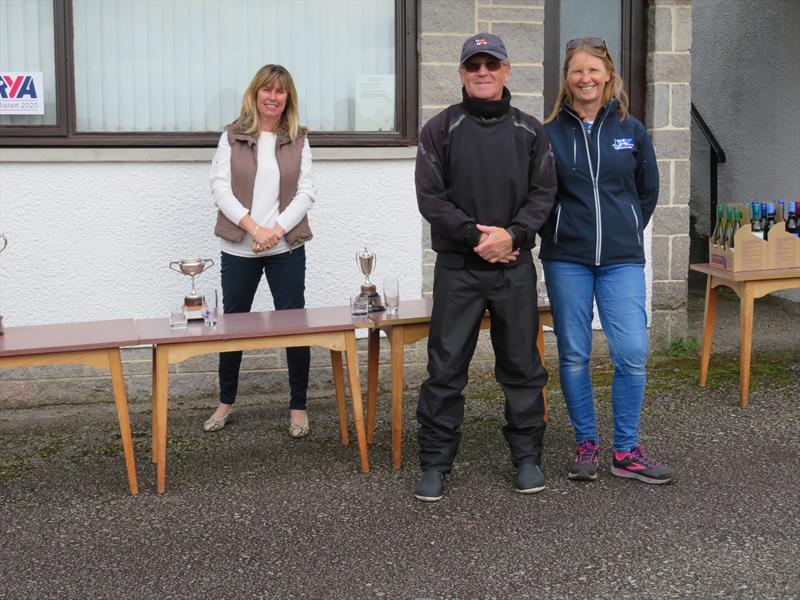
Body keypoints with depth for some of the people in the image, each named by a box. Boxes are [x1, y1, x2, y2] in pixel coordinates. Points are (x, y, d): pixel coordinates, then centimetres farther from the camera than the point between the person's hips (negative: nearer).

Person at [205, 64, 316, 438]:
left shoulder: (298, 140, 6)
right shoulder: (232, 137, 3)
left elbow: (306, 191, 0)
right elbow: (220, 188, -4)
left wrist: (277, 230, -13)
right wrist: (254, 227, -15)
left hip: (286, 247, 0)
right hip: (238, 248, 0)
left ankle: (298, 407, 15)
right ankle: (225, 403, 26)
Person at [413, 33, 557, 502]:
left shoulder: (529, 130, 9)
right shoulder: (441, 129, 3)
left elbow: (544, 194, 4)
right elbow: (430, 196, -4)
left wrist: (512, 235, -13)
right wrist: (476, 236, -14)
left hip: (515, 266, 2)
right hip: (457, 267, -2)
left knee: (522, 365, 8)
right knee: (446, 367, 0)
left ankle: (527, 457, 21)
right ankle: (436, 462, 10)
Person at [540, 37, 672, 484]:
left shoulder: (631, 130, 5)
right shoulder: (551, 133, 1)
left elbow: (648, 191, 14)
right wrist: (562, 232, 7)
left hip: (622, 260, 0)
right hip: (566, 260, 0)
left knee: (633, 352, -7)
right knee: (574, 355, 5)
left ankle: (626, 451, 8)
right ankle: (586, 444, 19)